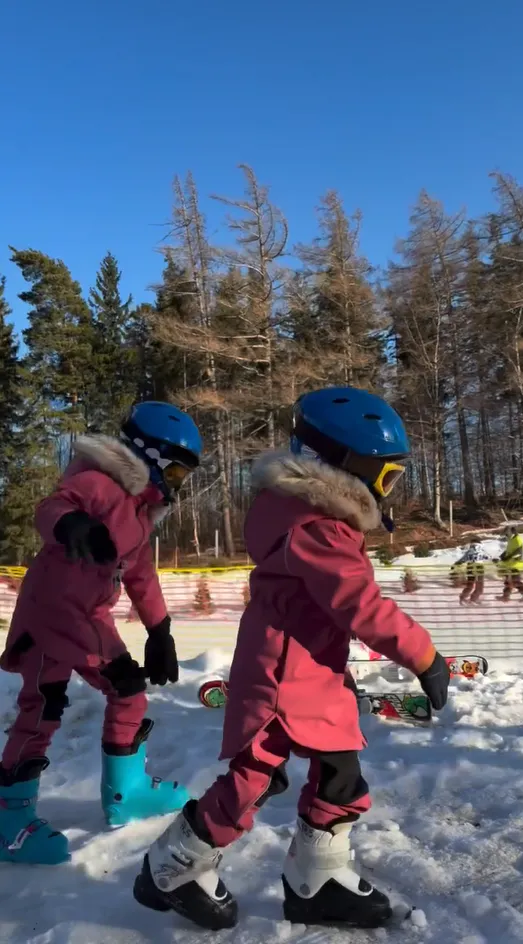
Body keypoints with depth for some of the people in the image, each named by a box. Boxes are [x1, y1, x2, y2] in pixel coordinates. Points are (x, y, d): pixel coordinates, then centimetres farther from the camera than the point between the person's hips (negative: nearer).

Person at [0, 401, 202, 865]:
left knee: (129, 690, 12)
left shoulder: (144, 506, 13)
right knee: (43, 708, -8)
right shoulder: (100, 480, -15)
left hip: (91, 618, 9)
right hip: (50, 609, -9)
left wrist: (160, 633, 17)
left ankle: (125, 793, 27)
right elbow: (51, 508, -32)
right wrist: (70, 524, -56)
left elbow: (141, 574, 18)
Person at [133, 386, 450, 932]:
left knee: (338, 779, 16)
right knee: (250, 781, 3)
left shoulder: (315, 516, 9)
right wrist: (424, 657, -14)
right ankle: (172, 872, 25)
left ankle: (317, 885, 34)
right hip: (283, 679, -10)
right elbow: (363, 607, -25)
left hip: (315, 679, 10)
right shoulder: (315, 529, -25)